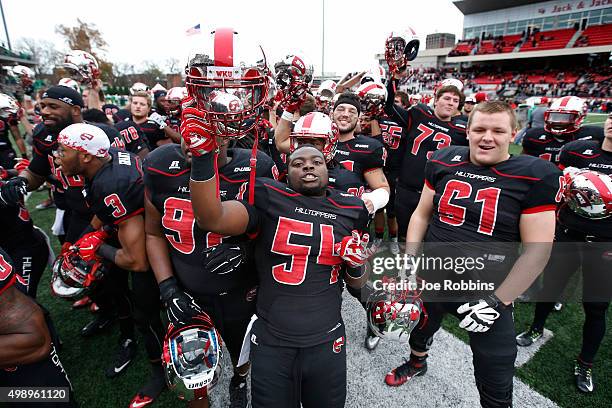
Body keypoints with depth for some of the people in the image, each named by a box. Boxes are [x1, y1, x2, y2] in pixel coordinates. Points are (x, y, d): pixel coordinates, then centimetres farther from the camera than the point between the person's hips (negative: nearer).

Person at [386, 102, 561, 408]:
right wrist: (409, 264, -3)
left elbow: (537, 249, -12)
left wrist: (497, 302, -15)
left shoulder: (535, 176, -12)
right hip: (430, 278, 4)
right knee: (419, 330, 29)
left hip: (487, 291, -3)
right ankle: (417, 363, 63)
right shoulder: (444, 162, -4)